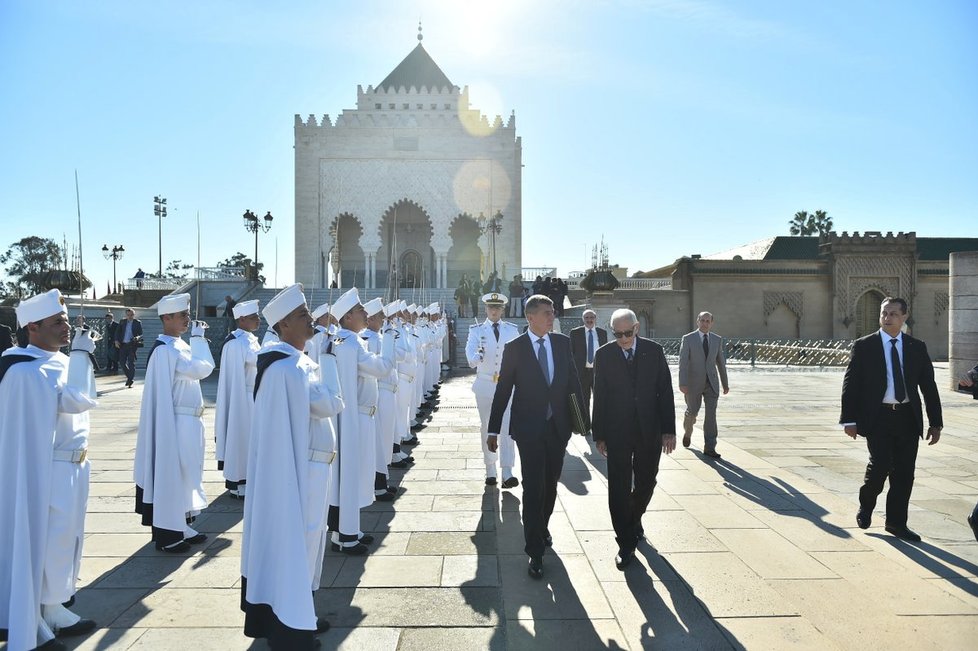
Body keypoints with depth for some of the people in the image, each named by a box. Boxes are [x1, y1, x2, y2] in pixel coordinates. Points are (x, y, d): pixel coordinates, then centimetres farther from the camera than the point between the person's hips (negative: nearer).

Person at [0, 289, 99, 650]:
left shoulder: (57, 360, 8)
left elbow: (82, 400, 18)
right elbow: (77, 401, -26)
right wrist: (81, 355, -20)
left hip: (68, 467, 9)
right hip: (47, 471, -9)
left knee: (61, 541, 19)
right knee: (42, 543, 3)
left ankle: (52, 611, 34)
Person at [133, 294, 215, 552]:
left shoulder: (178, 345, 11)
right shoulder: (165, 350, -18)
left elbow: (201, 367, 13)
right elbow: (202, 369, -22)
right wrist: (198, 338, -15)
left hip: (188, 420, 10)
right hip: (175, 422, -10)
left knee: (184, 473, 16)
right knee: (172, 474, 1)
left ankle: (181, 526, 28)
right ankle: (167, 534, 13)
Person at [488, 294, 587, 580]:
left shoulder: (562, 343, 2)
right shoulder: (514, 348, -7)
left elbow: (573, 381, 8)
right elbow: (503, 391, -4)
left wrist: (583, 415, 3)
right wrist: (493, 430, -4)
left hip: (558, 426, 4)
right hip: (529, 428, -3)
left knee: (550, 483, 16)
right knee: (533, 488, -3)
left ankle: (542, 527, 41)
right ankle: (535, 551, 6)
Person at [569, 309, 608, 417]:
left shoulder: (603, 332, 7)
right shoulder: (575, 332, 1)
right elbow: (571, 352, 2)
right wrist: (573, 369, -3)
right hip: (581, 371, -1)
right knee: (583, 400, 7)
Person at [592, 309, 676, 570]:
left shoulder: (654, 351, -1)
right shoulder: (604, 355, -3)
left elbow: (665, 391, 0)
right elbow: (599, 397, -1)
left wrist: (669, 430, -4)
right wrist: (599, 434, -1)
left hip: (650, 431, 2)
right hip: (617, 433, -1)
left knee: (646, 483, 14)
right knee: (619, 489, -1)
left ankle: (634, 519, 43)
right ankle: (626, 543, 11)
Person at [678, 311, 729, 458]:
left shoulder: (717, 339, 5)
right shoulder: (688, 339, -6)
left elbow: (721, 363, 12)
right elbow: (683, 363, -11)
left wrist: (725, 383, 15)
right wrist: (682, 383, -19)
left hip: (712, 383, 2)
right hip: (694, 382, -2)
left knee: (711, 414, -6)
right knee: (692, 412, 10)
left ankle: (709, 448, -2)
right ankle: (688, 432, 42)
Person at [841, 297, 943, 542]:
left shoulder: (917, 347, 9)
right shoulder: (864, 346, 0)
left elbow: (929, 387, 11)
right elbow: (850, 384, -2)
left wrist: (935, 423, 7)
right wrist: (849, 419, -8)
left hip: (908, 418, 3)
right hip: (877, 418, -3)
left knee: (904, 473, 5)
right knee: (879, 466, -10)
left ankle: (896, 522, 20)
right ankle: (865, 507, 18)